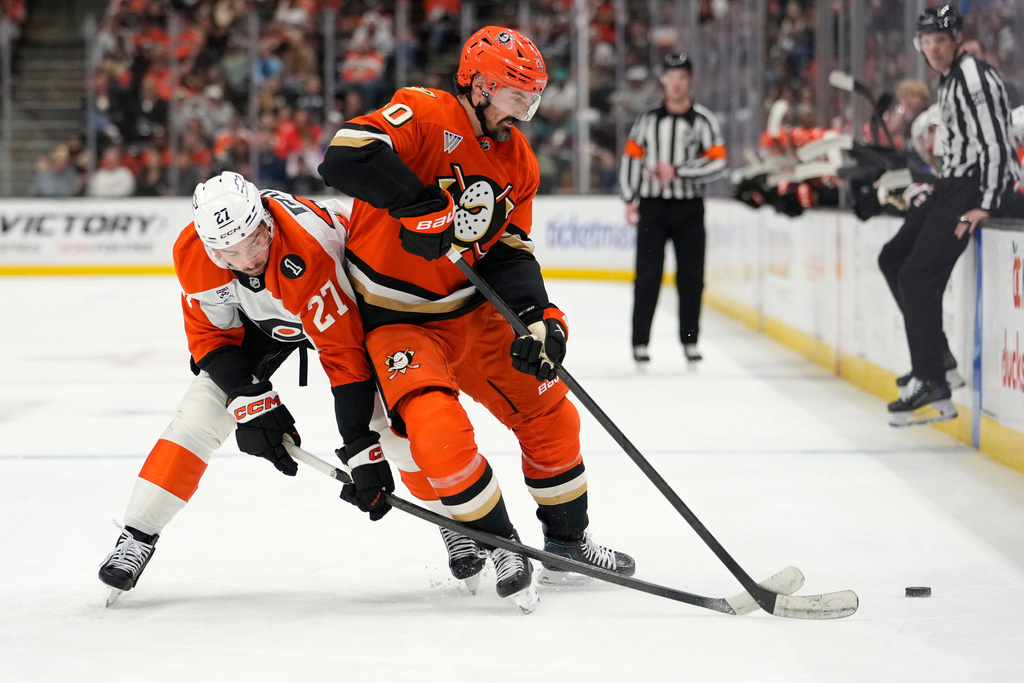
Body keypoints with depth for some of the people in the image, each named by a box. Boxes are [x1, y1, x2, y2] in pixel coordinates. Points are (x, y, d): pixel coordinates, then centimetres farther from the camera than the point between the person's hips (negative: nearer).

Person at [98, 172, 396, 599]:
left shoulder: (308, 251, -43)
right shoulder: (192, 253, -28)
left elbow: (343, 351, -39)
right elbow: (210, 335, -13)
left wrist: (363, 450, -40)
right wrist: (252, 402, -26)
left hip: (342, 299, -3)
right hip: (256, 317, 3)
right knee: (200, 414, -9)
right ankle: (137, 536, -1)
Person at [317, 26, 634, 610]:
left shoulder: (518, 162, 3)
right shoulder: (423, 115, -20)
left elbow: (510, 255, 1)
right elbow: (346, 157, -36)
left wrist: (538, 319, -17)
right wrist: (429, 208, -36)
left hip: (472, 312, 7)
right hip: (396, 317, -7)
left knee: (548, 409, 9)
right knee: (439, 430, -25)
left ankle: (568, 539, 28)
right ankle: (497, 546, -5)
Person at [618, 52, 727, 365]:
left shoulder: (704, 120, 1)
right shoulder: (648, 119, 7)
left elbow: (717, 162, -7)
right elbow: (631, 157, 10)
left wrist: (677, 171, -15)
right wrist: (630, 200, 1)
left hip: (689, 209, 0)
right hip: (652, 206, 0)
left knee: (691, 276, 2)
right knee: (648, 274, -4)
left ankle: (689, 339, 12)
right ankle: (640, 341, 0)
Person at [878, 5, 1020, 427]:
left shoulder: (974, 78, -16)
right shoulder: (948, 80, 16)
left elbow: (995, 143, -21)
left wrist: (985, 206, -26)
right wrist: (940, 192, 19)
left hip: (978, 186, -11)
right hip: (954, 185, 11)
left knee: (918, 275, -17)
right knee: (893, 257, 15)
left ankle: (931, 387, -19)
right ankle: (936, 353, 19)